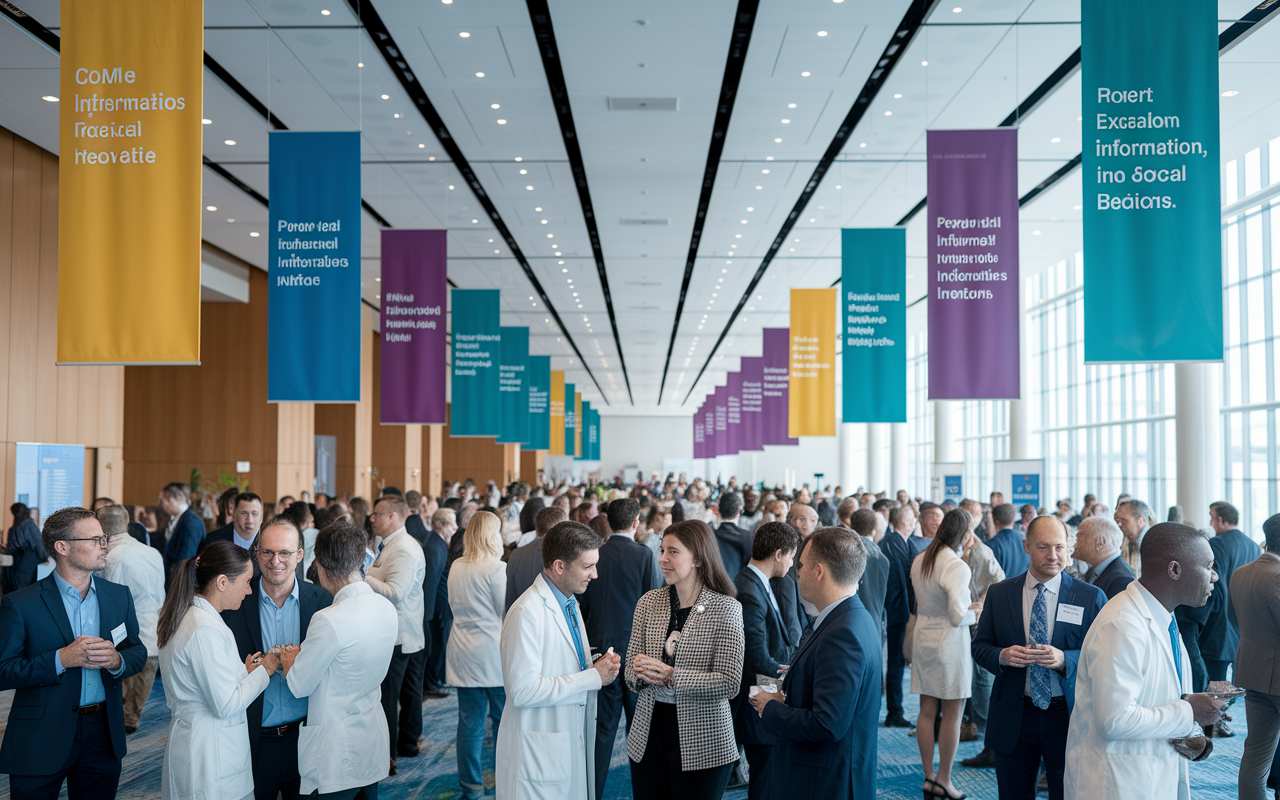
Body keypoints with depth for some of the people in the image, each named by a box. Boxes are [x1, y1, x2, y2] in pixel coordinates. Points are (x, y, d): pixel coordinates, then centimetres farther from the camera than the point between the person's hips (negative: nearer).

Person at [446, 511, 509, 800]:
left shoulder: (456, 567, 6)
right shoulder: (497, 568, -14)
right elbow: (507, 611, -10)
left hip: (463, 654, 6)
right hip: (493, 654, -6)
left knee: (469, 722, 9)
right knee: (503, 719, 6)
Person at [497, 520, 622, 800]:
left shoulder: (569, 603, 13)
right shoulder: (527, 612, -19)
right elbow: (522, 690, -25)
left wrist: (598, 667, 1)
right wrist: (592, 677, -19)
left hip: (573, 744, 9)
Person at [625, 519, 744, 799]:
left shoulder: (725, 609, -9)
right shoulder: (649, 602, 4)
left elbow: (730, 683, -15)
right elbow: (631, 671, 7)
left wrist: (670, 676, -22)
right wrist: (641, 672, -17)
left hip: (701, 742, -4)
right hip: (648, 733, 4)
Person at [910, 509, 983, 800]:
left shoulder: (919, 561, 4)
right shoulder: (957, 566, -19)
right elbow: (957, 615, -22)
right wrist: (973, 610, -1)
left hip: (923, 638, 7)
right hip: (950, 642, -7)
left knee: (926, 711, 12)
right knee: (952, 714, 5)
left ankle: (928, 776, 20)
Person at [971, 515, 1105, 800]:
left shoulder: (1091, 598, -2)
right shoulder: (998, 594, 3)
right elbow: (980, 646, 6)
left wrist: (1064, 660, -23)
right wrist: (1002, 656, -16)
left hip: (1068, 716, -1)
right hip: (1013, 719, 1)